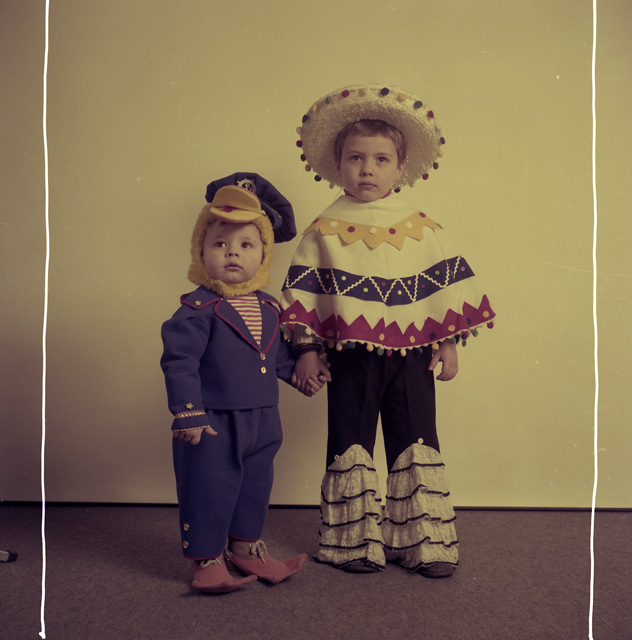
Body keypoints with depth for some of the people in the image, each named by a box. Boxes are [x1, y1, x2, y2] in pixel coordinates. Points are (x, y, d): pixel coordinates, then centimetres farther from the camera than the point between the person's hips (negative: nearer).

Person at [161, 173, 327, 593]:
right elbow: (179, 361, -18)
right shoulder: (198, 309, -15)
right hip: (213, 422, -7)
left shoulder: (268, 308, 6)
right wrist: (188, 413, -21)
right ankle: (207, 559, 23)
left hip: (262, 420, 7)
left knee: (255, 487, 19)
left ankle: (246, 548, 38)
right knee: (209, 491, 4)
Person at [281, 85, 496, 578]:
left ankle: (424, 543, 20)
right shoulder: (325, 229, 1)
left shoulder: (422, 227, 4)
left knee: (416, 445, 6)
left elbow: (450, 286, 7)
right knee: (350, 446, 8)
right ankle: (355, 543, 23)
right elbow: (305, 292, 1)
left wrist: (448, 344, 4)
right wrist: (308, 348, -2)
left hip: (412, 354, 1)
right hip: (351, 355, 0)